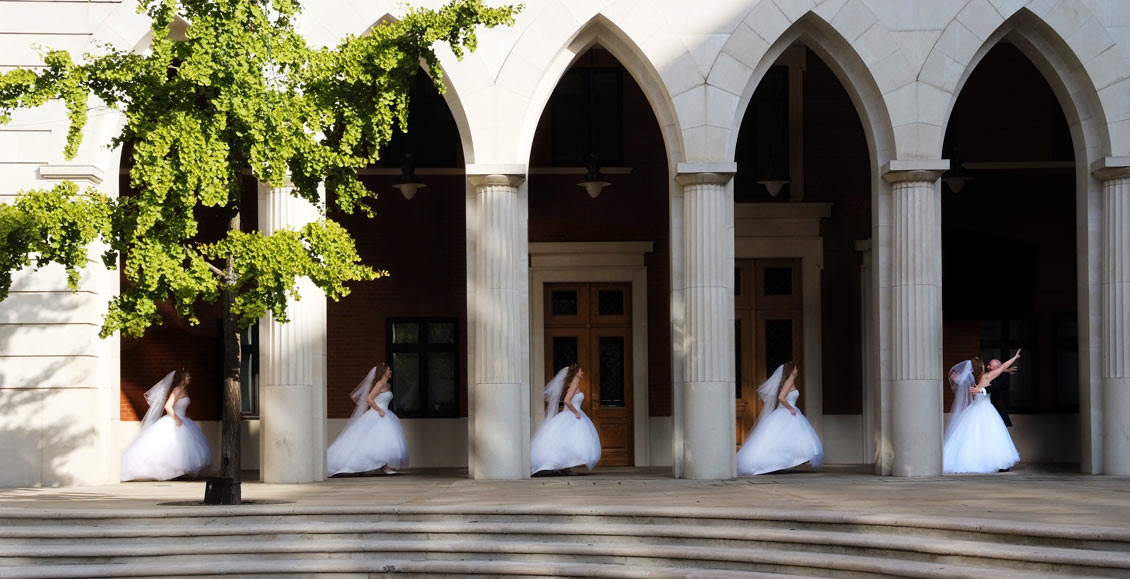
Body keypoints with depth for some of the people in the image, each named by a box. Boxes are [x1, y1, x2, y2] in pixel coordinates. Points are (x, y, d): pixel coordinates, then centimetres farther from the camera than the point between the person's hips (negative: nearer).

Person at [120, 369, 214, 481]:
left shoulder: (184, 390, 12)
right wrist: (176, 419, -22)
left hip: (180, 421, 10)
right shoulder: (177, 390, -15)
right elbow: (167, 406, -23)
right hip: (172, 422, -10)